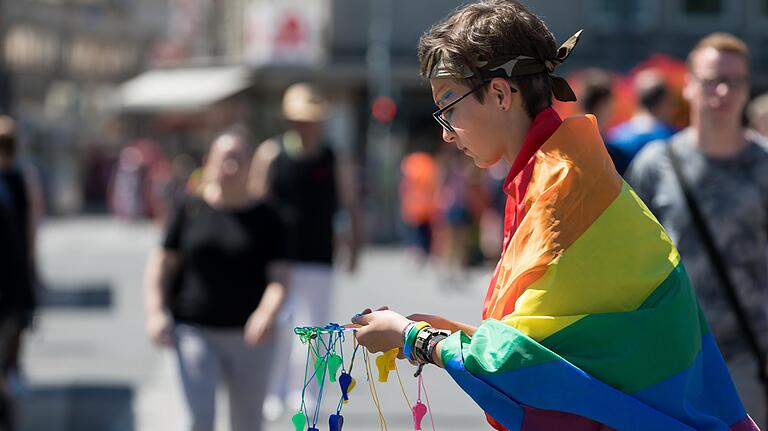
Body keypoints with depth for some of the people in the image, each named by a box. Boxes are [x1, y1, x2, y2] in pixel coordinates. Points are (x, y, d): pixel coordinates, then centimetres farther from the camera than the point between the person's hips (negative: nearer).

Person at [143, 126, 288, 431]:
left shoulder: (265, 218, 2)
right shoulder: (191, 211, 3)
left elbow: (278, 277, -3)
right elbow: (161, 264, 6)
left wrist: (268, 313, -22)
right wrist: (155, 311, -8)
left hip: (249, 337, 1)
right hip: (196, 332, -1)